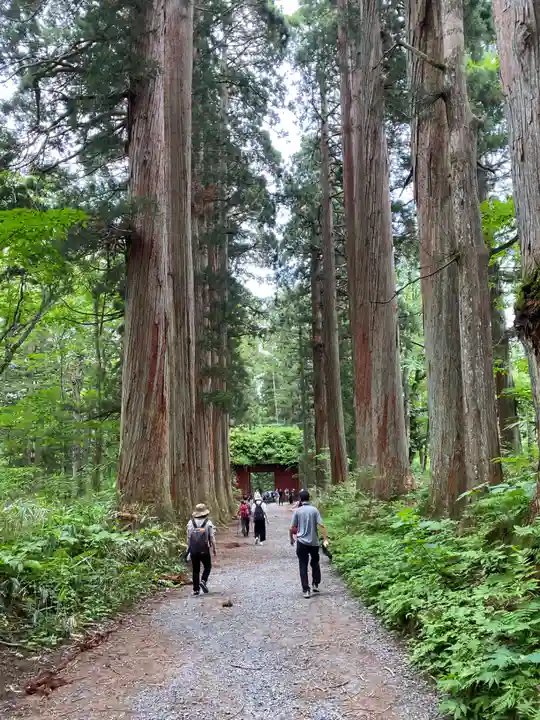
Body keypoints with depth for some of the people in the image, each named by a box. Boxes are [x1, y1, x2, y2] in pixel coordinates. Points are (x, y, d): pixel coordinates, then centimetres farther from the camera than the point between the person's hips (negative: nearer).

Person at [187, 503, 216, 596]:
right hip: (204, 550, -2)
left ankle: (196, 589, 10)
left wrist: (189, 548, 13)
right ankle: (203, 581, -6)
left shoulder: (191, 523, 0)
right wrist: (214, 549, 6)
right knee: (207, 567, 16)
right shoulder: (208, 523, -7)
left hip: (193, 550, 2)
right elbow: (212, 538, -5)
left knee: (195, 570, 11)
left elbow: (188, 537, 2)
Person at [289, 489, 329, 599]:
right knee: (315, 563, 23)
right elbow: (321, 525, -10)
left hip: (302, 542, -1)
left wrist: (291, 538, 14)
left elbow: (291, 528, -3)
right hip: (314, 542, 1)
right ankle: (316, 584, 22)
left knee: (303, 566, 4)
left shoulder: (297, 511, -4)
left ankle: (306, 590, 1)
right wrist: (326, 539, -7)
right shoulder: (314, 510, -4)